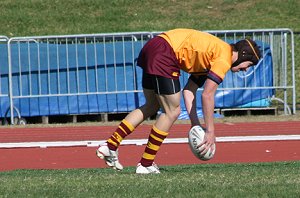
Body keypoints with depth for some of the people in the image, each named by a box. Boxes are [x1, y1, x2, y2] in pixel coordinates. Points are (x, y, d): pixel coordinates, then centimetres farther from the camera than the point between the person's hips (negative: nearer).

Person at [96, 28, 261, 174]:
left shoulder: (210, 59, 23)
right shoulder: (224, 58, -6)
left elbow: (188, 90, 19)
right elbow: (207, 95, -12)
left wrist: (195, 123, 10)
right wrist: (210, 131, -7)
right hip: (164, 54, -10)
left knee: (151, 107, 21)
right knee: (172, 112, -1)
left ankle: (110, 146, 15)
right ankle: (145, 165, 4)